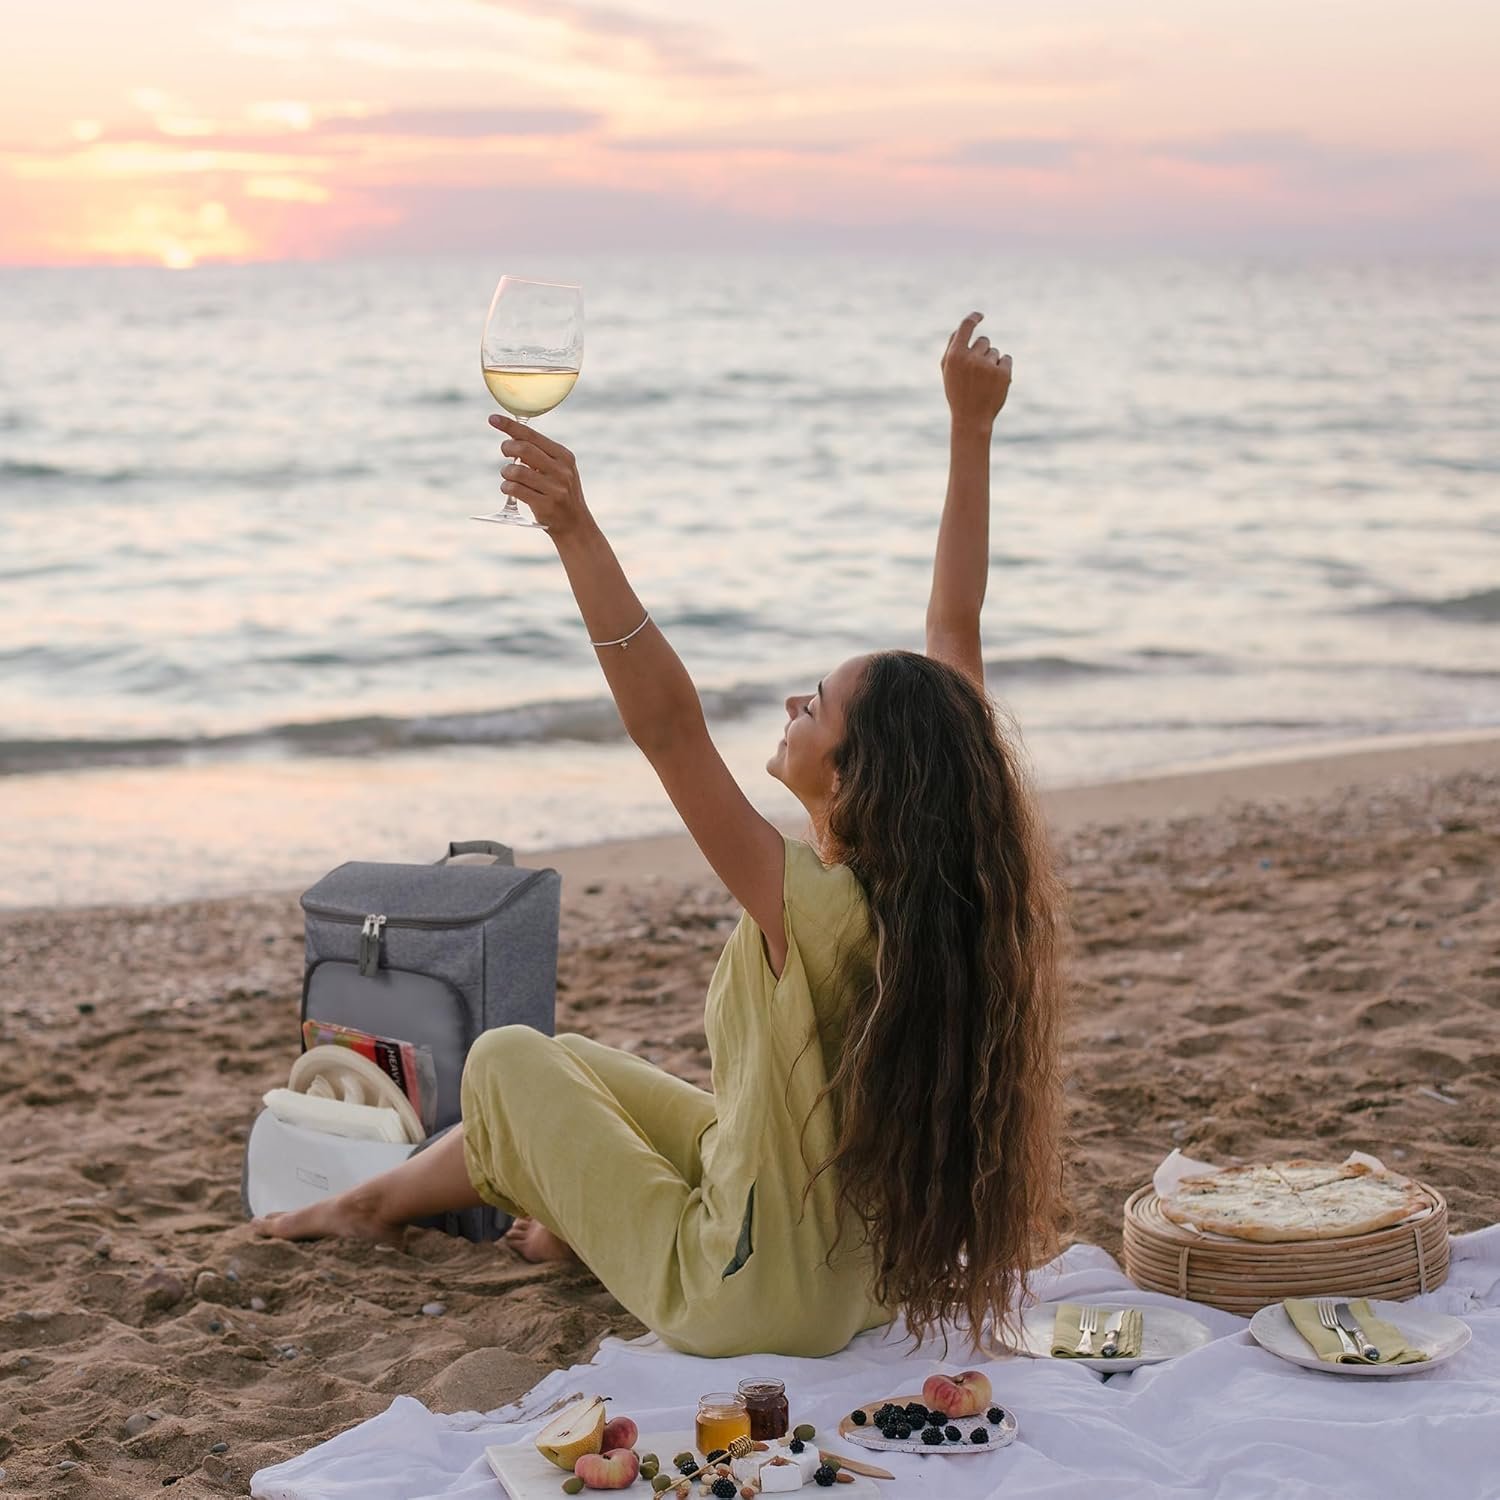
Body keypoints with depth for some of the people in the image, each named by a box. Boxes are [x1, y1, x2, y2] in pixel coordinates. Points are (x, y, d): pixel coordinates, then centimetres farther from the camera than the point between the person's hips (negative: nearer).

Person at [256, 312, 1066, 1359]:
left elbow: (669, 726, -39)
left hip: (752, 1301, -7)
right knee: (572, 1058, 23)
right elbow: (955, 628, -8)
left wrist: (578, 534, -42)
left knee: (509, 1061, 10)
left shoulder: (816, 909, -33)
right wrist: (972, 431, -5)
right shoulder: (954, 881, -15)